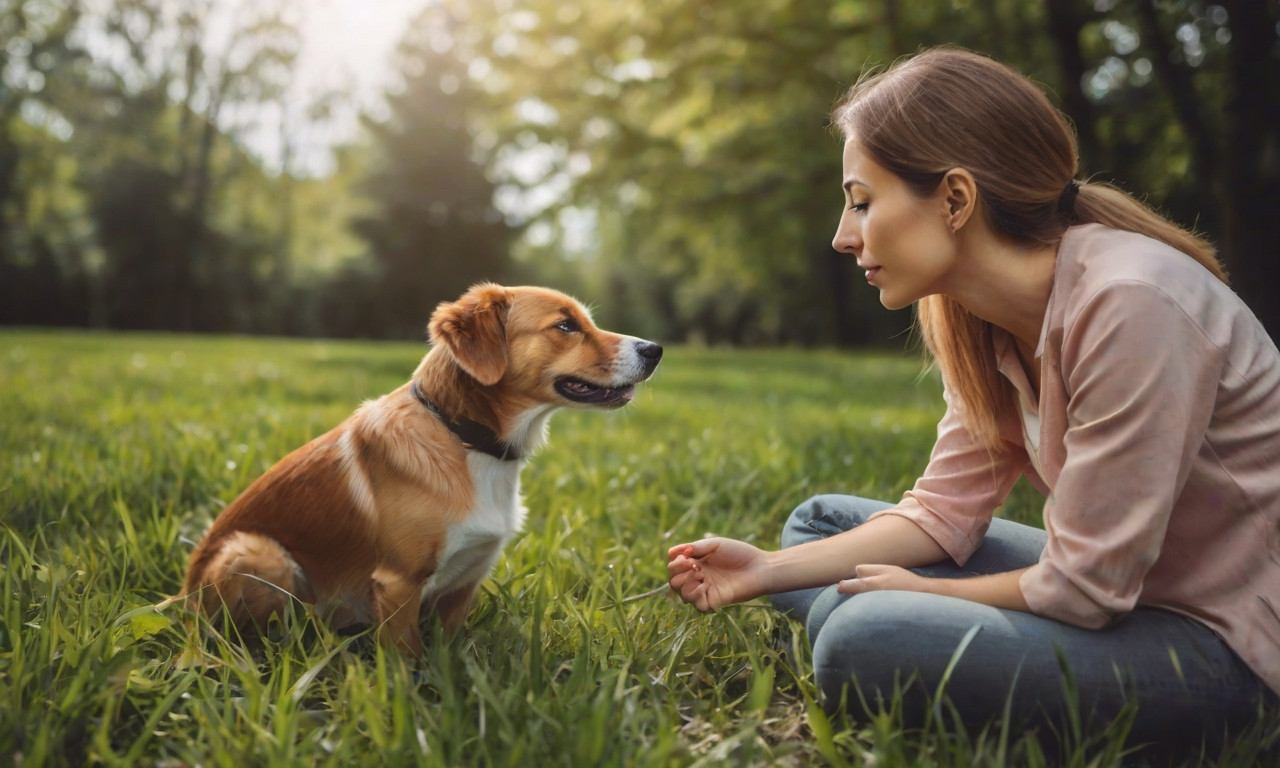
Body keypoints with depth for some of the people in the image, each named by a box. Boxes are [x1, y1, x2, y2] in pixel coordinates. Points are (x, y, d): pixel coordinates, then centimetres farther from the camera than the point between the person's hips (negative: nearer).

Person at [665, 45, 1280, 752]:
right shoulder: (979, 321, -2)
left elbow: (1082, 589, -24)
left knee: (864, 639, -29)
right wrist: (769, 571, -8)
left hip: (1219, 637, -8)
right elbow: (943, 512, 1)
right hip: (1110, 581, 8)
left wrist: (916, 593, -8)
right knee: (819, 520, 9)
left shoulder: (1131, 304, -27)